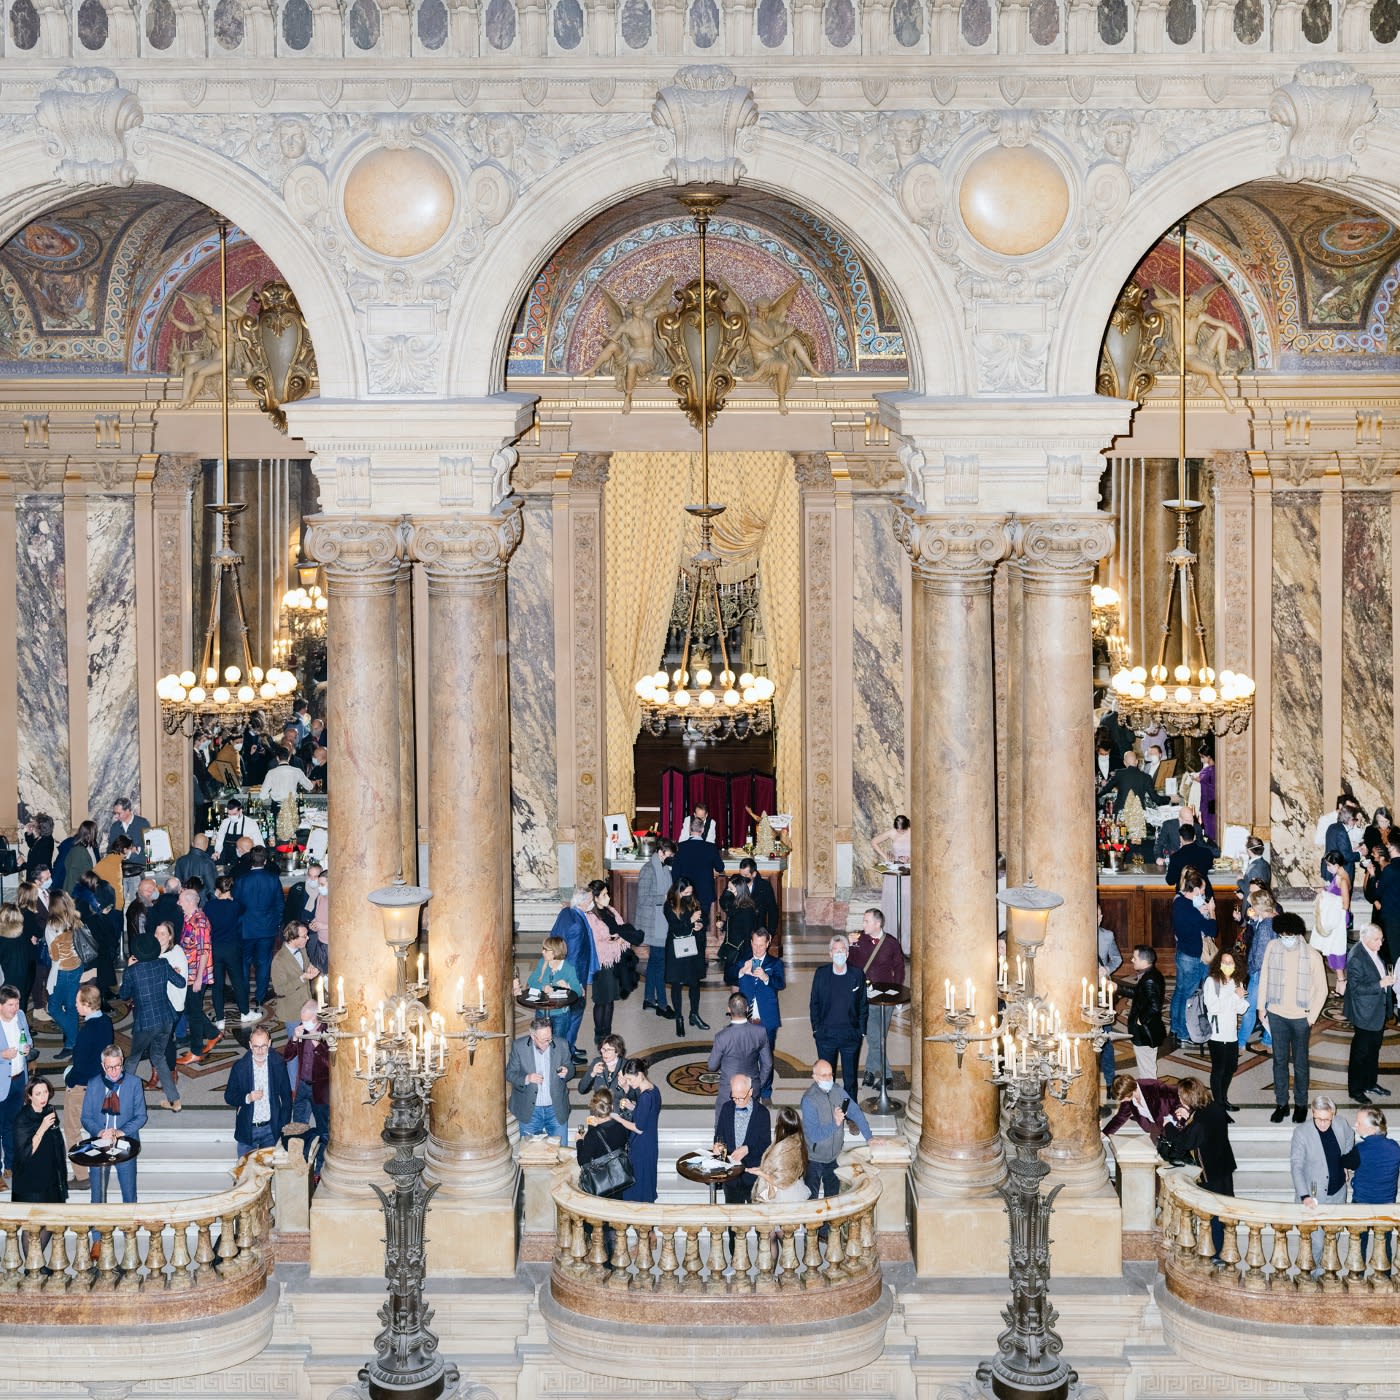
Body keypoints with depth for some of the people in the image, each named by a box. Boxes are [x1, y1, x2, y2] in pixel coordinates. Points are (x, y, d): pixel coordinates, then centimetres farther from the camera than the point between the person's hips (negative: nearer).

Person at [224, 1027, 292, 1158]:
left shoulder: (278, 1065, -4)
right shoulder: (239, 1067, -5)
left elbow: (286, 1097, 3)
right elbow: (229, 1097, -2)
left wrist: (284, 1127, -1)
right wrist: (247, 1098, -21)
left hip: (271, 1129, 0)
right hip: (247, 1130, 0)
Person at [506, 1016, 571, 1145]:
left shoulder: (562, 1046, -5)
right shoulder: (519, 1046, -9)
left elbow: (570, 1070, 8)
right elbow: (509, 1073, -3)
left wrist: (565, 1074, -17)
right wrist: (526, 1079, -23)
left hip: (556, 1110, 1)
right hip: (530, 1110, -1)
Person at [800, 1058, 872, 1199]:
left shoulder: (838, 1092, -7)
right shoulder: (809, 1100, -24)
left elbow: (856, 1114, 0)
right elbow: (814, 1134, -27)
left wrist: (869, 1138, -5)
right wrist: (835, 1124, -39)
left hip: (834, 1156, 5)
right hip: (815, 1159, -5)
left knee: (833, 1195, 20)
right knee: (811, 1199, 9)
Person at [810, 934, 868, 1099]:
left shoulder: (857, 975, -1)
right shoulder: (821, 973, 1)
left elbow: (863, 1005, 3)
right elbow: (814, 1003, 6)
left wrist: (861, 1031, 0)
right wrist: (816, 1028, 2)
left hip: (851, 1035, -1)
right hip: (826, 1034, 1)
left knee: (850, 1077, 6)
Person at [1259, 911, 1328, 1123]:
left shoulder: (1312, 956, -13)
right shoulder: (1272, 948, -6)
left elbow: (1321, 989, -5)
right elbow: (1264, 978, 5)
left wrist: (1312, 1017, -6)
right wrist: (1262, 1007, 7)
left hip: (1301, 1017, -2)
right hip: (1277, 1014, 2)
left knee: (1300, 1062, 9)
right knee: (1279, 1060, 11)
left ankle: (1301, 1104, 23)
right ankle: (1281, 1104, 22)